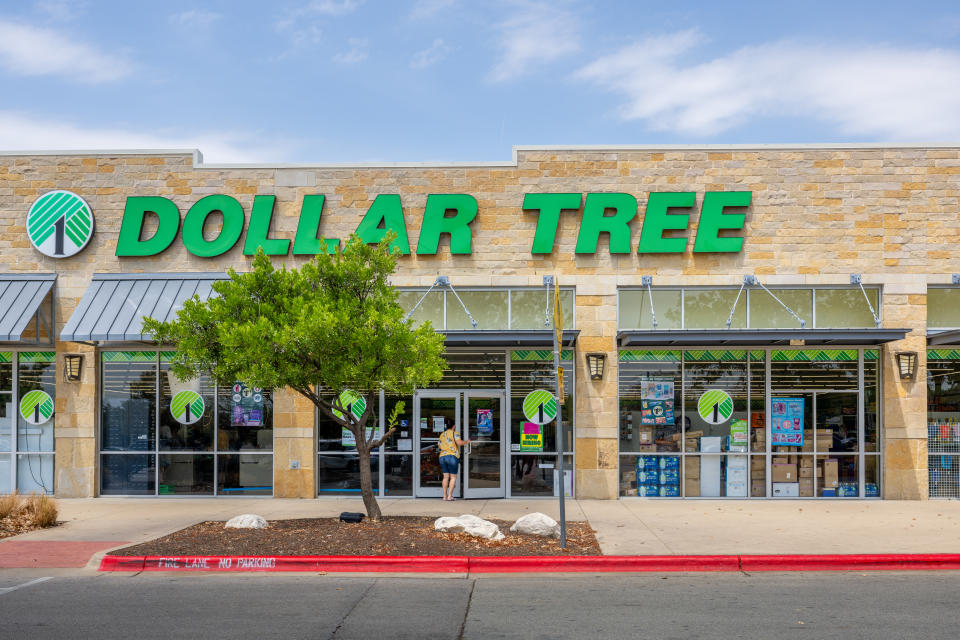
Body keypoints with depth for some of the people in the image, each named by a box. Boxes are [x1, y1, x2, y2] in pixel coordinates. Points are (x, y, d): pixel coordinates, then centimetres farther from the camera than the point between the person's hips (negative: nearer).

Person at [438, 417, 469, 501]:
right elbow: (459, 442, -15)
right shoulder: (454, 433, -3)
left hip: (442, 456, 6)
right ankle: (450, 496, -7)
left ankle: (445, 496, 4)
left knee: (446, 477, 7)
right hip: (452, 456, -6)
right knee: (453, 477, 0)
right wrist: (467, 441, 2)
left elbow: (439, 445, 19)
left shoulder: (442, 435, 15)